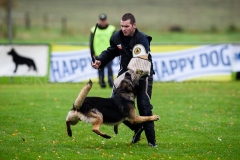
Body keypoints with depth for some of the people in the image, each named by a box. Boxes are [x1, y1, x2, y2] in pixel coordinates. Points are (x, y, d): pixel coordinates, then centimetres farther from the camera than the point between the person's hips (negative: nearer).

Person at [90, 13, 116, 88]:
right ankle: (102, 83, 11)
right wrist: (93, 53, 4)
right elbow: (91, 43, 8)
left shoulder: (112, 29, 4)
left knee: (109, 68, -7)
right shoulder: (94, 30, 5)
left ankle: (111, 83, 0)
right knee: (100, 69, 4)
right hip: (98, 54, 1)